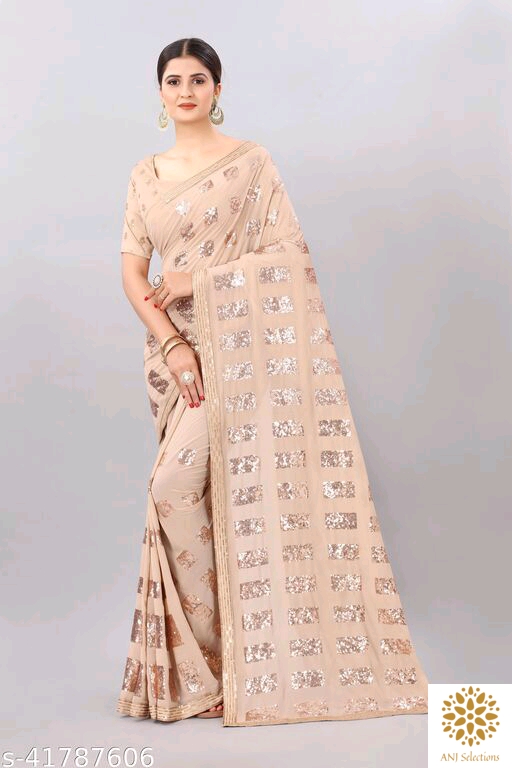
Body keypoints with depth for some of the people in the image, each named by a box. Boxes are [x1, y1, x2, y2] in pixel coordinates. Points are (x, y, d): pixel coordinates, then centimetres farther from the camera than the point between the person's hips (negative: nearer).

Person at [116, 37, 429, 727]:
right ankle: (213, 651, 16)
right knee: (201, 491, 5)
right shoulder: (145, 176, 12)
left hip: (236, 342, -4)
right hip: (174, 343, 5)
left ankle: (212, 651, -1)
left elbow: (289, 253, -6)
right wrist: (170, 344, -8)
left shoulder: (251, 163, 1)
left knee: (176, 485, -16)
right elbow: (133, 272, 6)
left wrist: (201, 280, -12)